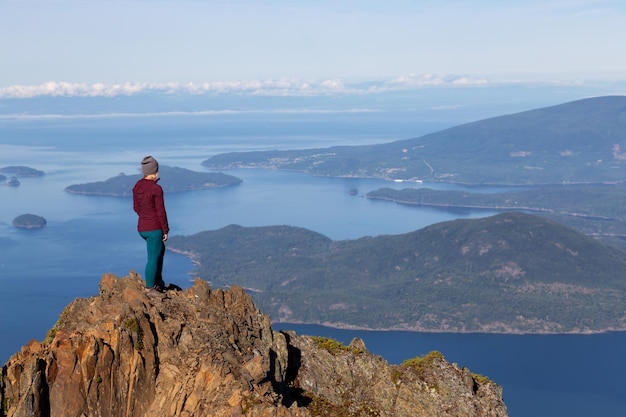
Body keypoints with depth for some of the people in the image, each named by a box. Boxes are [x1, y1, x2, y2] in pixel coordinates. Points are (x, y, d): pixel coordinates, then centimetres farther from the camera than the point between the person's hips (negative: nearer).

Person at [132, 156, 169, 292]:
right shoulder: (156, 189, -19)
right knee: (153, 258, 3)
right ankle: (150, 288, 11)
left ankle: (158, 280, 31)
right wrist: (165, 230, -5)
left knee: (161, 249, 27)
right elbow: (161, 212, -15)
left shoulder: (137, 186, 3)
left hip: (142, 227, 8)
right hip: (154, 229, -8)